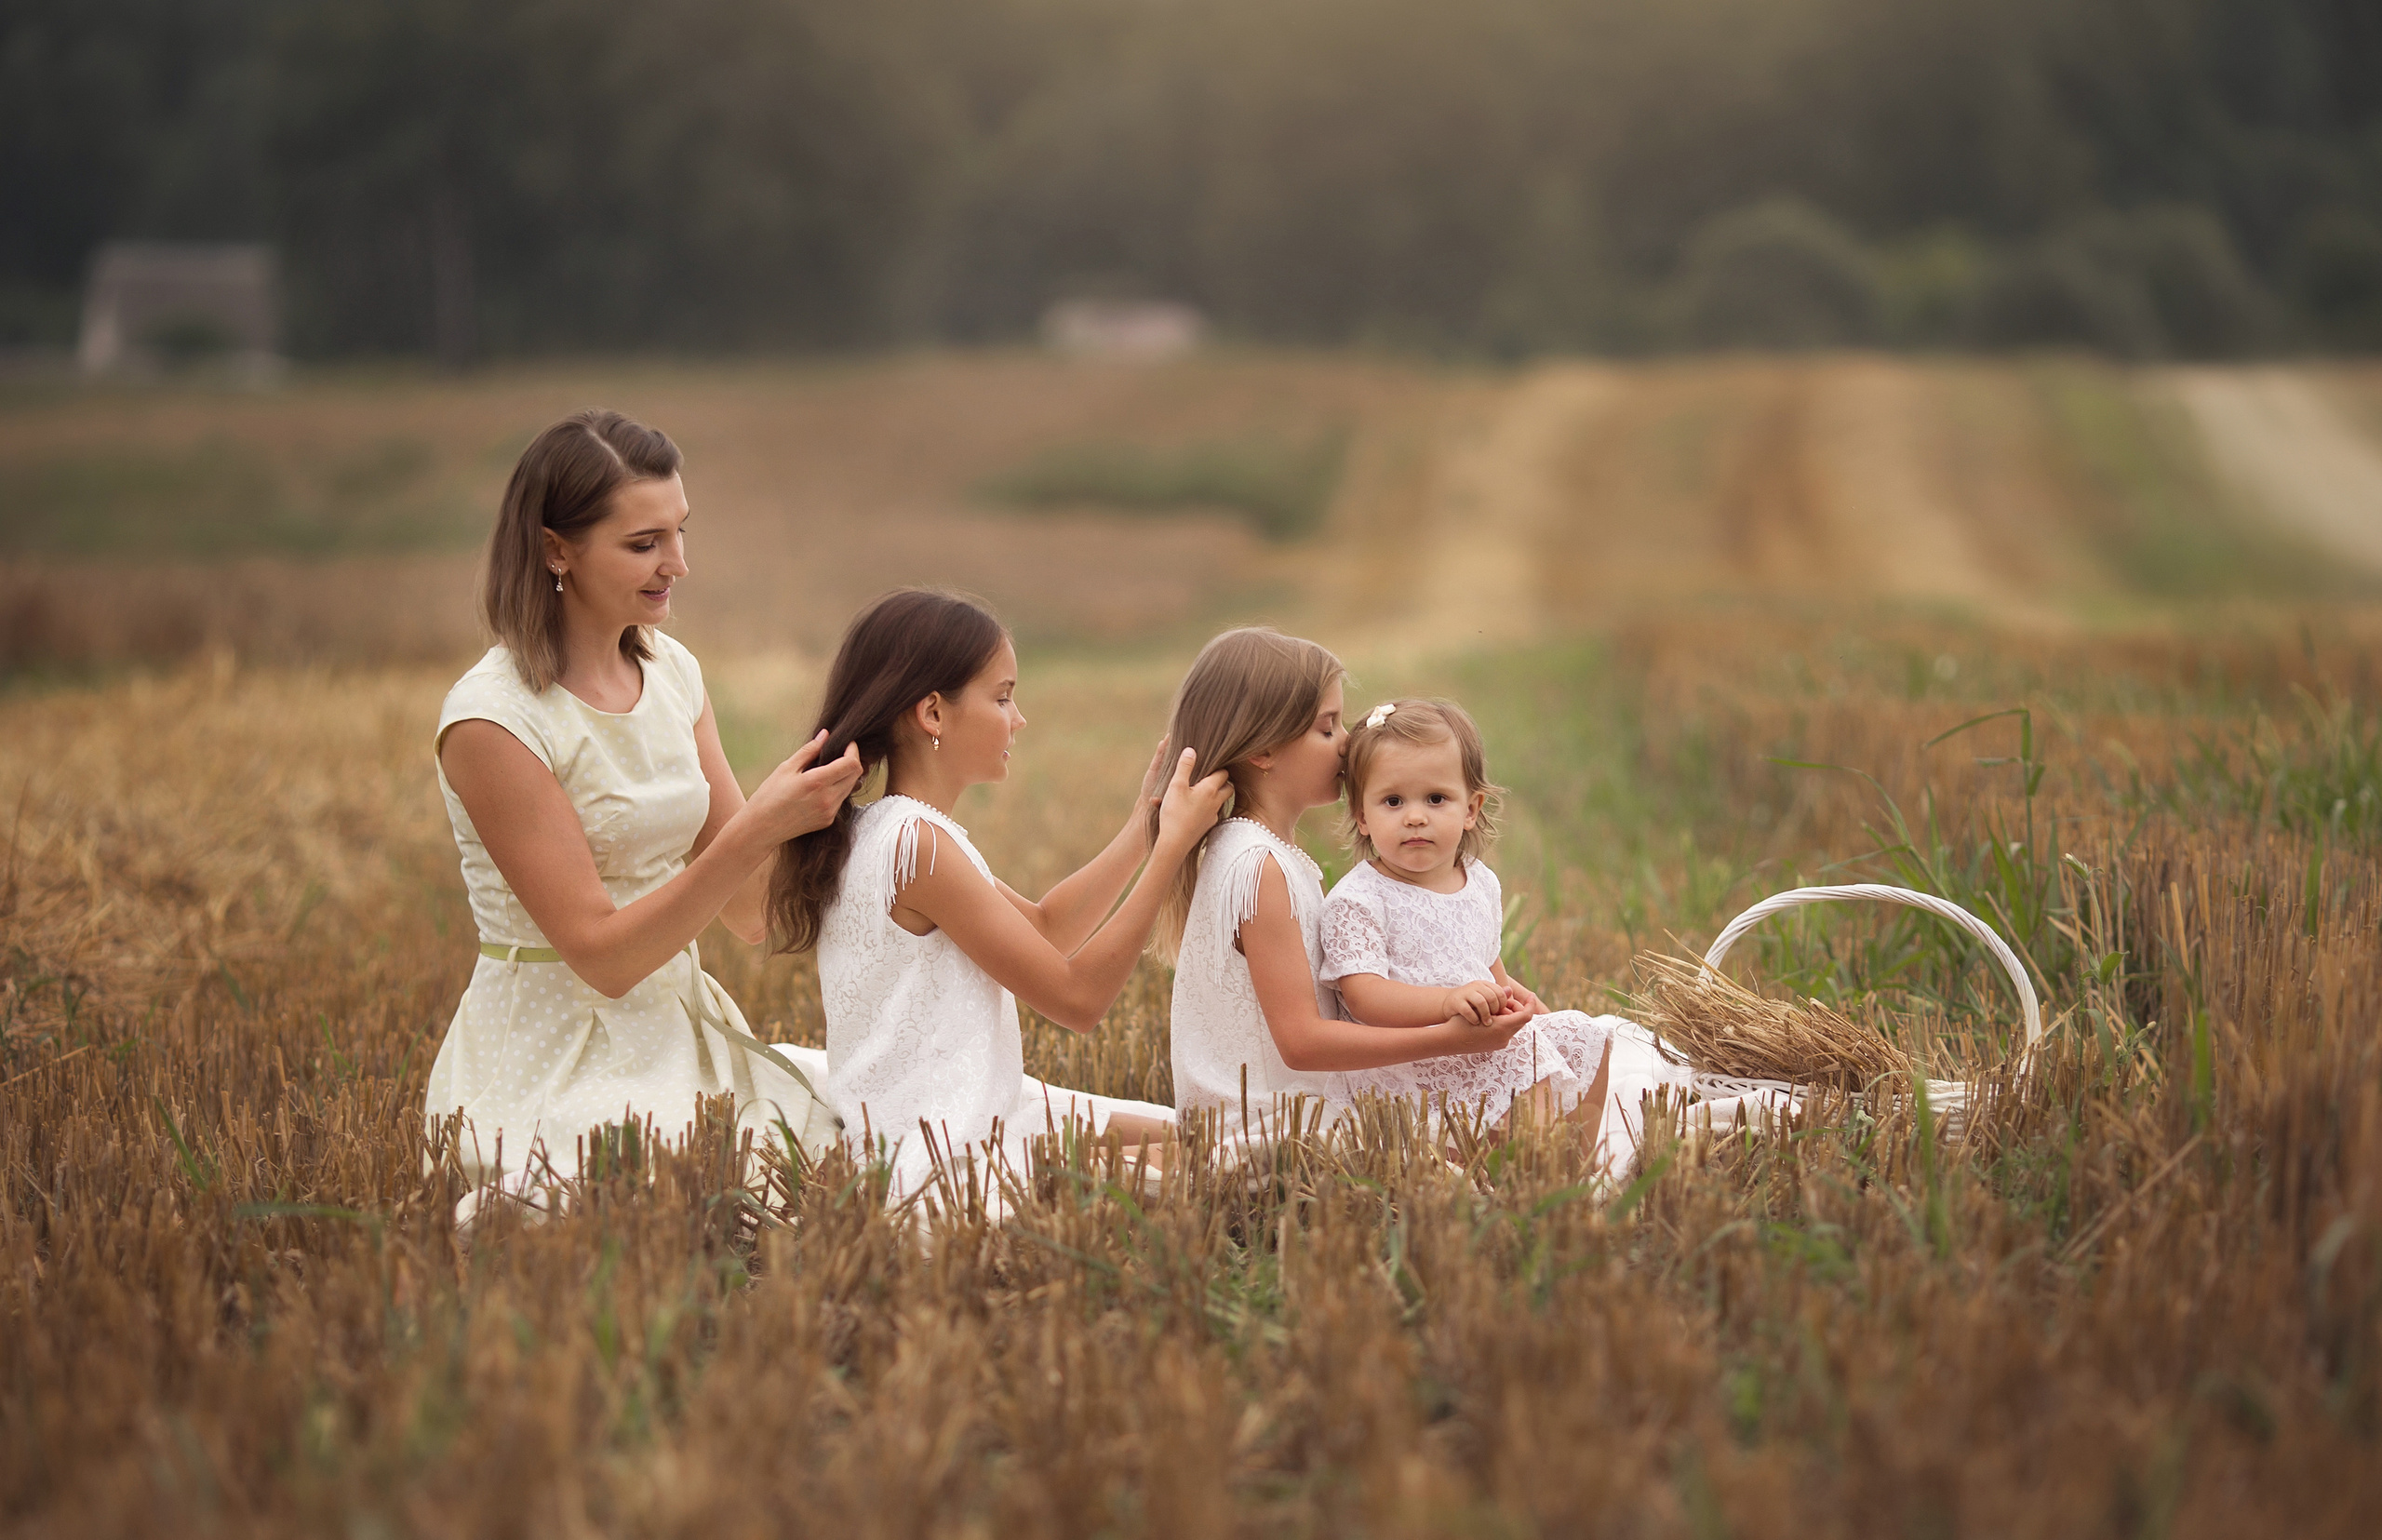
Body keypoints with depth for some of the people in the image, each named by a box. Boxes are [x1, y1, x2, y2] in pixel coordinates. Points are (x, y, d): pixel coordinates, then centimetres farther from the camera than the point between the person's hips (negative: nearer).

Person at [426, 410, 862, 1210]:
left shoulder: (670, 671, 6)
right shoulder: (491, 721, -15)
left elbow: (751, 914, 5)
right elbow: (599, 951, -17)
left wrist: (809, 804, -13)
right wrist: (756, 830, -24)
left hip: (682, 1037, 7)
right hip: (556, 1068, -6)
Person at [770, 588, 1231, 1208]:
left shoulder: (883, 832, 12)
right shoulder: (920, 844, -20)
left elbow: (1044, 928, 21)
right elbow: (1077, 997, -18)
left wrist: (1145, 820, 16)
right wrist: (1172, 844, -14)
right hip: (942, 1155, -11)